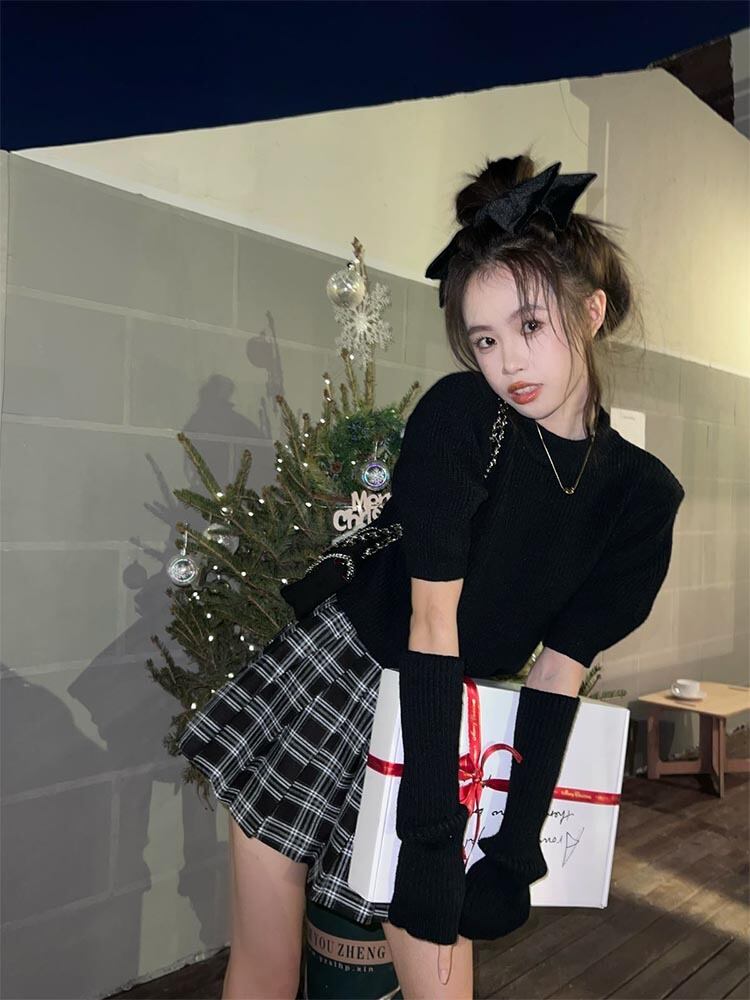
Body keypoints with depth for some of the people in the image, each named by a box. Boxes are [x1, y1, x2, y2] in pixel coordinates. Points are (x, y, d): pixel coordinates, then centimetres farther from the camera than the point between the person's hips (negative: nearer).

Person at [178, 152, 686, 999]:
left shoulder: (644, 495, -6)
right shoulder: (458, 413, -15)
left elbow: (558, 671, -6)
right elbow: (432, 623, -19)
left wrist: (515, 852, -9)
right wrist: (435, 835, -20)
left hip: (446, 720, 2)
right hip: (326, 676, -1)